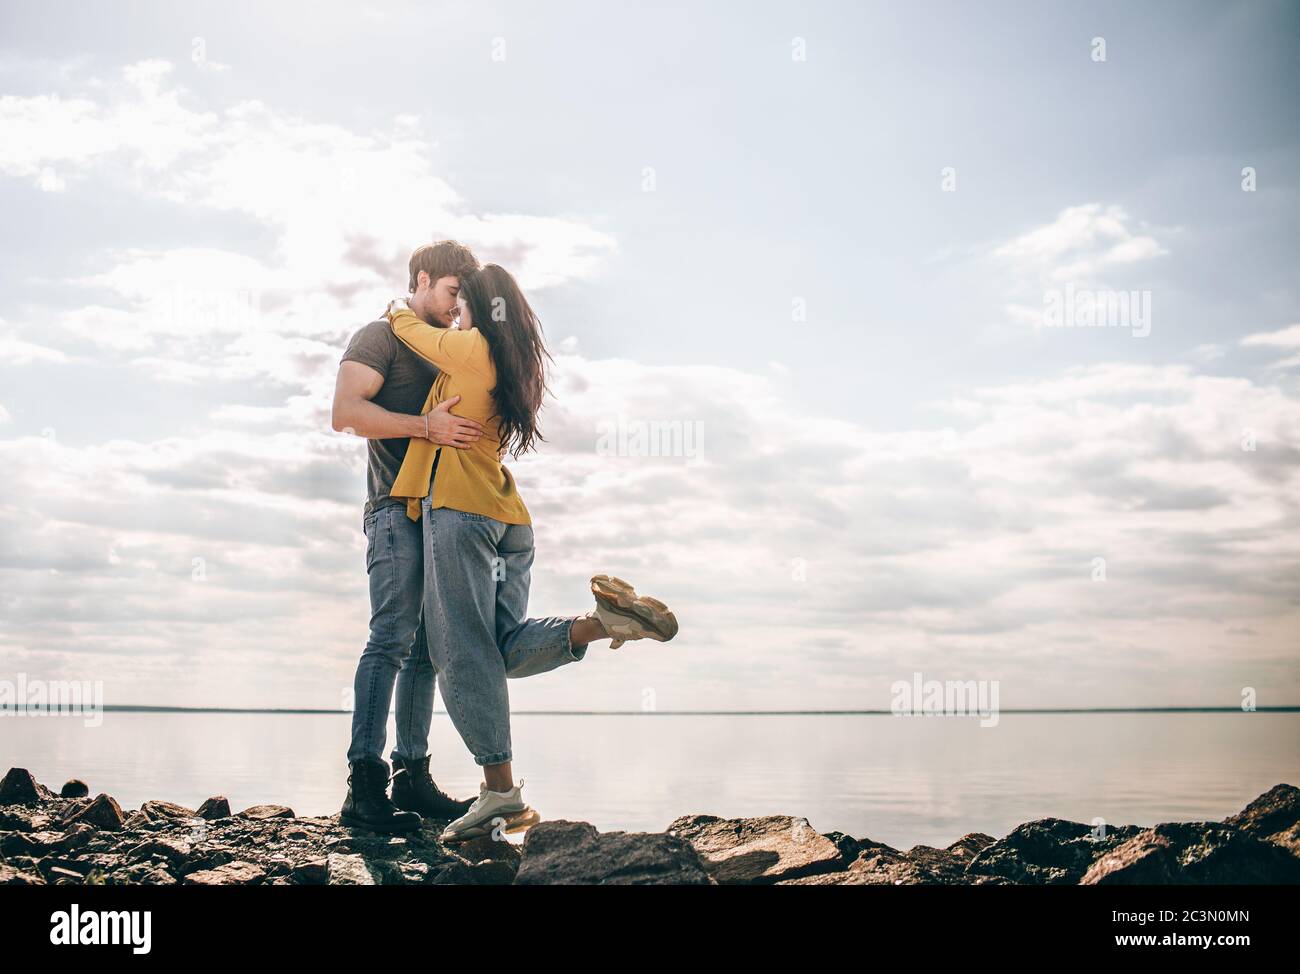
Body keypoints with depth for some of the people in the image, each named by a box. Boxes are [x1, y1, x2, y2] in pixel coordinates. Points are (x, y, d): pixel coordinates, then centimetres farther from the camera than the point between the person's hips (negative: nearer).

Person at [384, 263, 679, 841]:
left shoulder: (470, 347, -2)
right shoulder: (518, 364, 21)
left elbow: (406, 324, 13)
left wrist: (399, 306, 34)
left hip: (459, 508, -8)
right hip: (509, 514, 8)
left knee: (465, 651, -8)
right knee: (508, 649, 7)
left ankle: (502, 793, -11)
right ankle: (601, 622, -18)